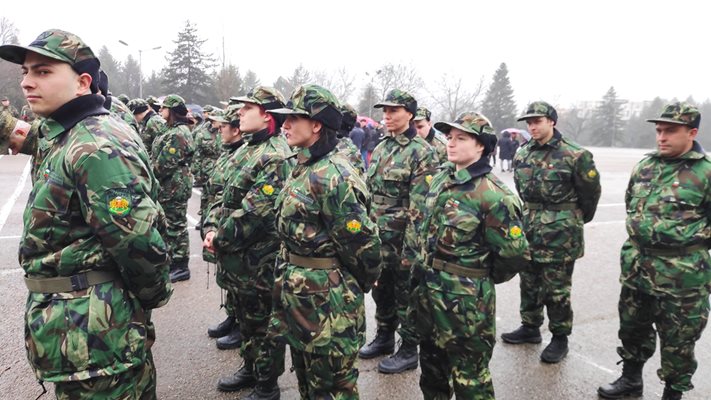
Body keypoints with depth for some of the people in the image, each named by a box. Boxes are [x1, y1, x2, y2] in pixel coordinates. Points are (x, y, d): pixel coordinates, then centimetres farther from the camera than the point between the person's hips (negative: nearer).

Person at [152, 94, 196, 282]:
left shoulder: (178, 134, -18)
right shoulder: (172, 130, 14)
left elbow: (164, 164, -21)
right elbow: (157, 158, 17)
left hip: (173, 187, -10)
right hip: (171, 186, 10)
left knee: (175, 225, -1)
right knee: (174, 224, 17)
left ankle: (181, 267, 9)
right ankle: (174, 262, 29)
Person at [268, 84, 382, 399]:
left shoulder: (332, 175, -23)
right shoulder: (304, 167, 7)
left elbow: (360, 241, -22)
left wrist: (357, 285, -7)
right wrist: (290, 275, 17)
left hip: (326, 296, -9)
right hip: (298, 292, 9)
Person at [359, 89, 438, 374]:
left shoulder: (421, 152, -13)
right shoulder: (381, 148, 10)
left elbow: (421, 207, -17)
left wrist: (411, 248, -20)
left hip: (402, 239, -7)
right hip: (378, 236, 7)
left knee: (406, 294, 7)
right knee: (381, 290, 19)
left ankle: (409, 351, 23)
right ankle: (384, 338, 38)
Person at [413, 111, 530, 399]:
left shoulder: (492, 194, -20)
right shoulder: (441, 179, 4)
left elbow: (515, 253, -16)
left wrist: (483, 278, -2)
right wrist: (423, 268, 15)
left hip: (464, 298, -7)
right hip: (427, 288, 8)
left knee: (468, 376, 10)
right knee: (431, 362, 25)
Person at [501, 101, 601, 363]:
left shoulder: (574, 155, -11)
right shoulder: (523, 155, 7)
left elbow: (591, 191, -3)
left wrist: (578, 219, 8)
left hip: (560, 234, -6)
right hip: (529, 230, 6)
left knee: (556, 289, 3)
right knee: (529, 282, 17)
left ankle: (560, 338, 20)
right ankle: (530, 327, 34)